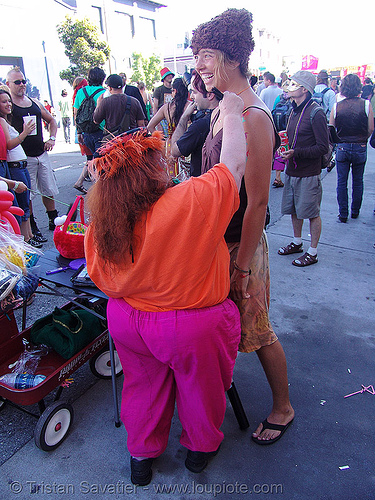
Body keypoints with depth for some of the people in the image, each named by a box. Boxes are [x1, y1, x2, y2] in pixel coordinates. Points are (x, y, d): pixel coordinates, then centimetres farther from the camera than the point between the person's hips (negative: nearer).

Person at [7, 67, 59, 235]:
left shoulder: (35, 103, 12)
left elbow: (51, 120, 24)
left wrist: (52, 138, 10)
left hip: (41, 154, 5)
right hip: (24, 158, -5)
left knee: (49, 190, 13)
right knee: (27, 195, 1)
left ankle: (53, 221, 29)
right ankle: (32, 229, 13)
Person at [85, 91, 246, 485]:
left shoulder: (100, 223, -12)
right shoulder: (192, 201, -29)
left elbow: (102, 279, 1)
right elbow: (234, 163, -15)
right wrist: (232, 112, 1)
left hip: (127, 325, 5)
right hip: (192, 327, -4)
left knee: (144, 385, 29)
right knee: (199, 387, 25)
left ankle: (141, 454, 49)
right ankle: (200, 446, 51)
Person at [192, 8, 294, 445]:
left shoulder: (253, 118, -21)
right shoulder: (222, 112, 7)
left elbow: (258, 202, -22)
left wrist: (242, 266, -19)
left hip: (241, 245, -8)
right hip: (216, 240, 8)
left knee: (257, 330, 9)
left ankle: (282, 408, 34)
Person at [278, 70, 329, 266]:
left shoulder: (316, 113, -14)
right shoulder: (295, 111, 12)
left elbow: (323, 147, -17)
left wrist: (296, 152, -24)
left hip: (309, 173, -8)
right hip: (292, 170, 8)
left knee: (312, 213, 2)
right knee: (293, 209, 17)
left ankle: (313, 252, 14)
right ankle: (297, 242, 35)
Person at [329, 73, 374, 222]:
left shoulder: (336, 106, -7)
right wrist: (362, 140, 14)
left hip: (342, 148, 0)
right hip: (360, 148, 0)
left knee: (342, 182, 7)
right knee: (358, 182, 14)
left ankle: (343, 214, 10)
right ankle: (355, 211, 26)